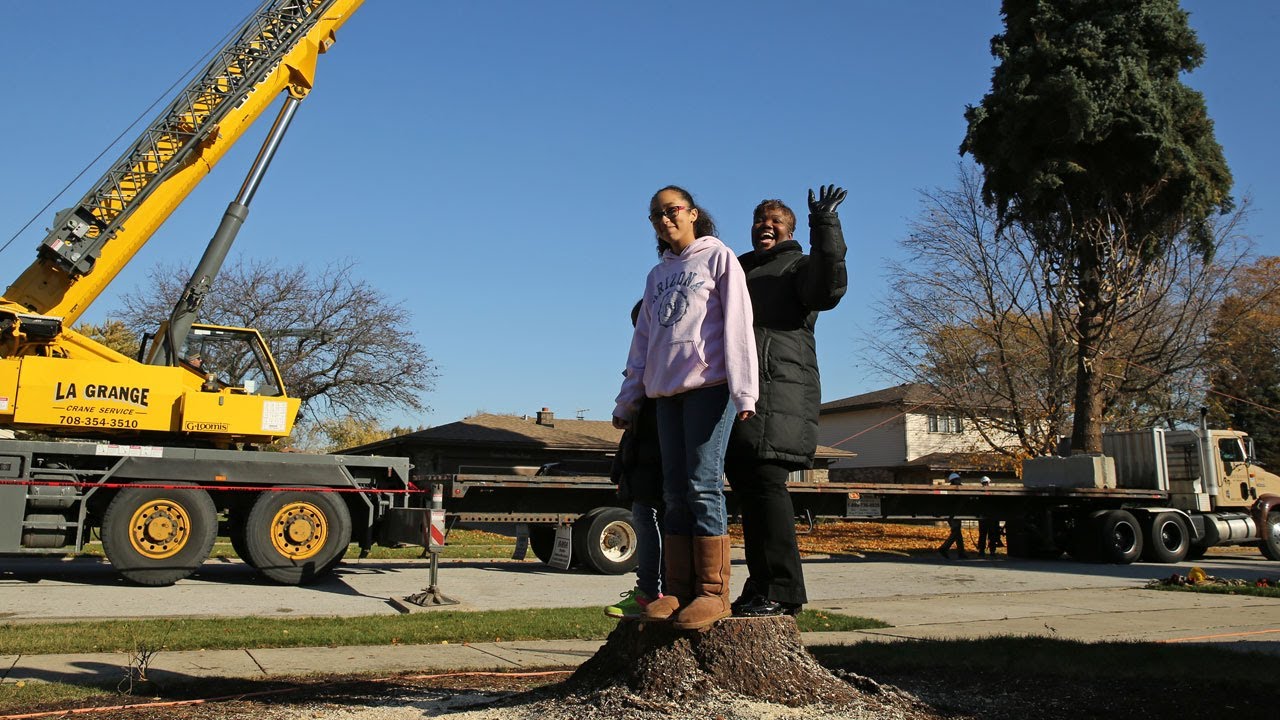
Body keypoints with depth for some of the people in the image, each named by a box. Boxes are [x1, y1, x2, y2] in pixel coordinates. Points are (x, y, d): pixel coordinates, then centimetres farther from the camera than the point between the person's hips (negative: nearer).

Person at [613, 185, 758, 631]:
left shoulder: (718, 257, 5)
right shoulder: (657, 275, 22)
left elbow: (737, 324, -4)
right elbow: (642, 341, 22)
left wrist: (742, 390, -13)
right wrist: (627, 400, 19)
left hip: (709, 385, -6)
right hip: (666, 391, 6)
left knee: (703, 486, -12)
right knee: (675, 493, 3)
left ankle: (713, 592, -8)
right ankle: (678, 591, 5)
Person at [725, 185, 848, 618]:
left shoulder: (798, 265, 8)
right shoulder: (740, 271, 29)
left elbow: (828, 289, -15)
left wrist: (825, 229, -19)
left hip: (779, 387, -7)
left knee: (764, 482, -15)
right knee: (745, 485, 5)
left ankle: (782, 590, -12)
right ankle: (761, 585, 11)